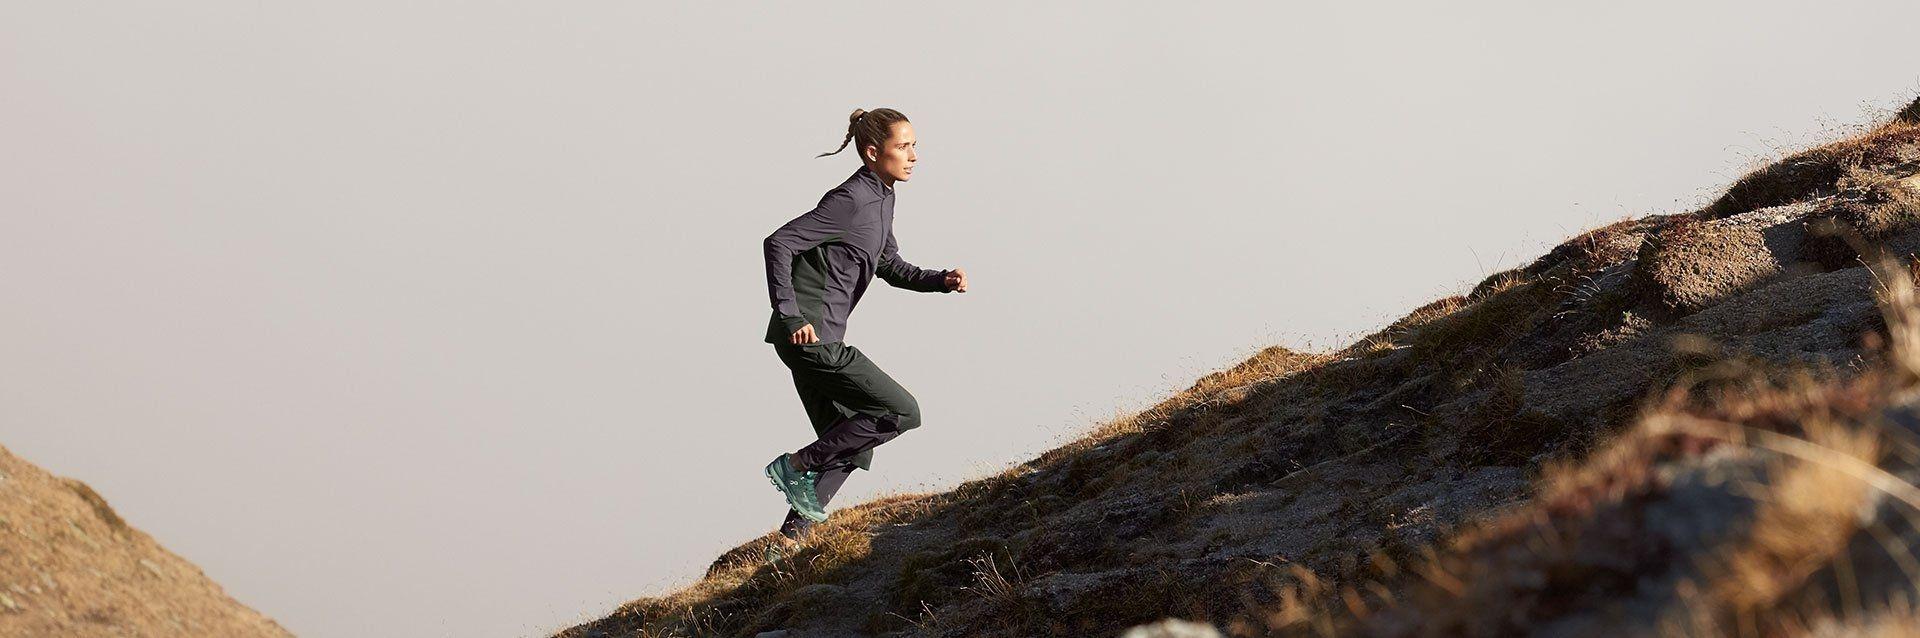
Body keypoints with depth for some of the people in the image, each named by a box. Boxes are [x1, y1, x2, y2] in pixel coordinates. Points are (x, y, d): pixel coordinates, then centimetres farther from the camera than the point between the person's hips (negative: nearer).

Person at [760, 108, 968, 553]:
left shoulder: (881, 199, 14)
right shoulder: (851, 201, -16)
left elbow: (891, 267, 25)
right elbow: (778, 243, -19)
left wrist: (941, 280, 7)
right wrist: (790, 315, -24)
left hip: (821, 338, 10)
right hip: (808, 336, -10)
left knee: (851, 450, 16)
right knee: (902, 412, -10)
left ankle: (787, 542, 18)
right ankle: (796, 465, -4)